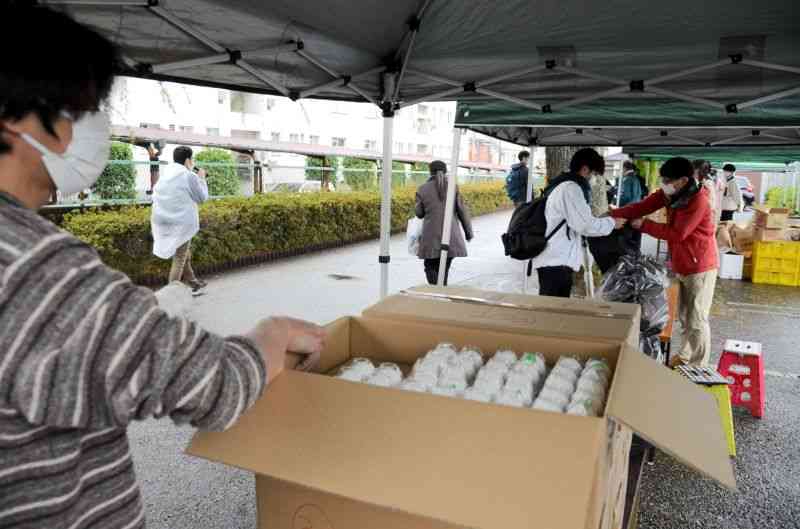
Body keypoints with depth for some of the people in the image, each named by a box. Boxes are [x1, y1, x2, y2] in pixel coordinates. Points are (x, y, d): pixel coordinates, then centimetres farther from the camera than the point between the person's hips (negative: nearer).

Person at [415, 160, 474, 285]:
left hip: (431, 236, -1)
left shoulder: (423, 189, 0)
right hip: (451, 235, 1)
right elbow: (462, 210, 2)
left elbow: (419, 213, 6)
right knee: (444, 268, 14)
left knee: (431, 267, 8)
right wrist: (468, 231, 11)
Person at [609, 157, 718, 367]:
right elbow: (643, 206, -4)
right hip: (680, 265, 9)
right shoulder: (669, 194, 1)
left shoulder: (698, 201, -23)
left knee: (696, 320, -3)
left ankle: (698, 367, 9)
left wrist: (644, 225, -16)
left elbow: (676, 234, -24)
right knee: (683, 316, 21)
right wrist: (612, 214, -15)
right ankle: (684, 356, 37)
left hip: (700, 266, -8)